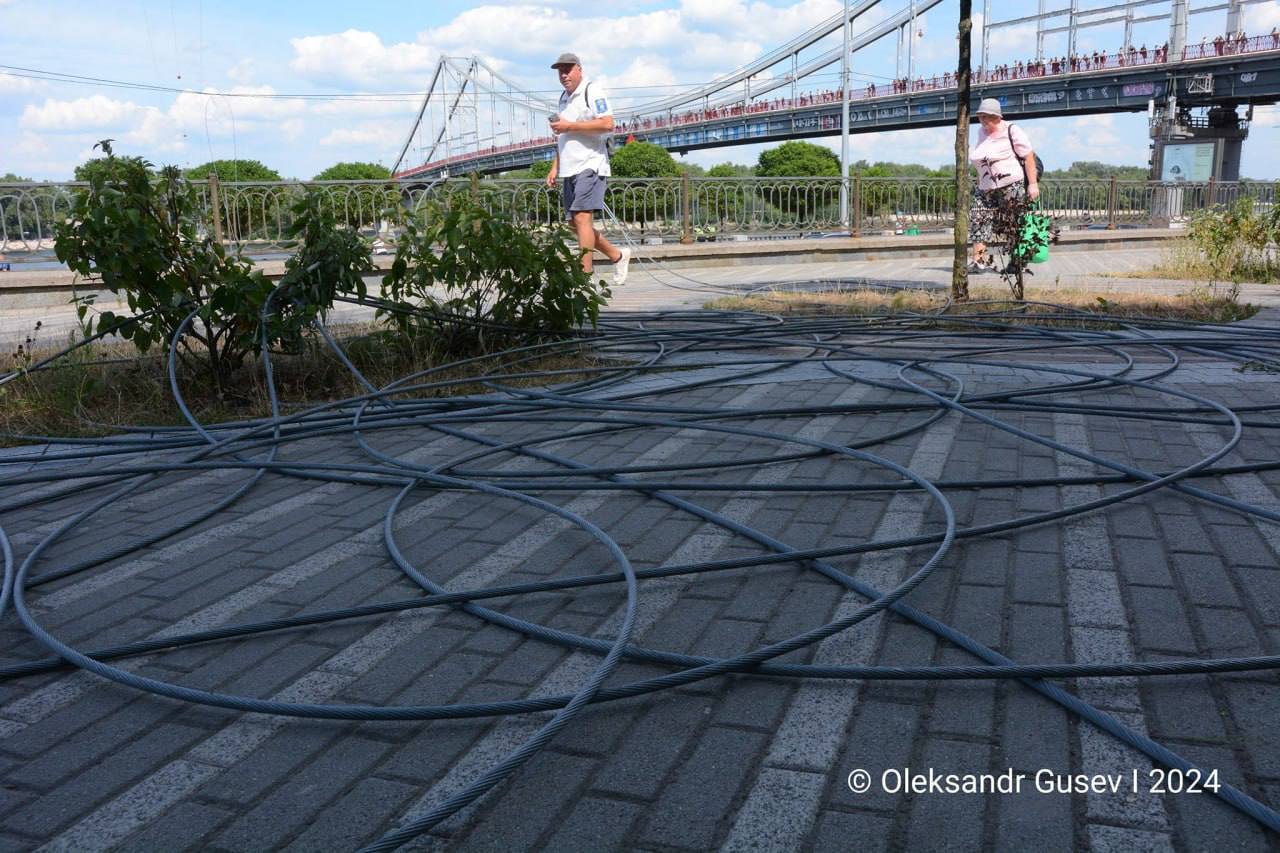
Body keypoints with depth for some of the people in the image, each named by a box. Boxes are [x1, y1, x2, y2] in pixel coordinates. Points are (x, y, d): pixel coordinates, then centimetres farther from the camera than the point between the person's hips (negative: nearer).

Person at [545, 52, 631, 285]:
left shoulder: (593, 91, -4)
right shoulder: (564, 97, 23)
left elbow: (607, 124, -18)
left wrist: (570, 126, -17)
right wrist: (555, 167, 22)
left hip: (590, 164, -9)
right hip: (570, 169, 9)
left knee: (582, 217, -17)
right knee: (575, 222, 9)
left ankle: (585, 275, -16)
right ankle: (618, 255, 23)